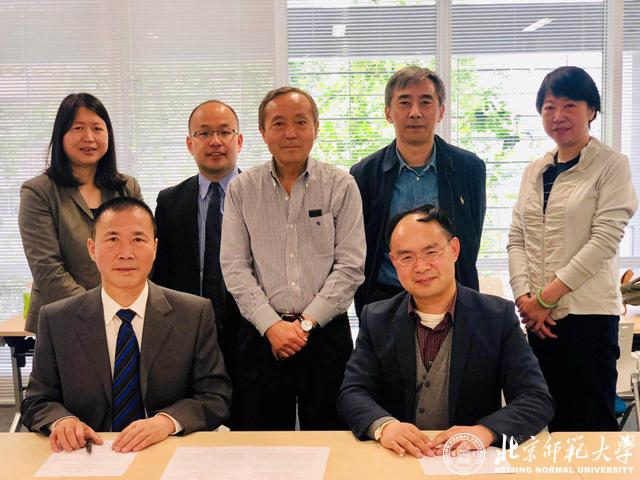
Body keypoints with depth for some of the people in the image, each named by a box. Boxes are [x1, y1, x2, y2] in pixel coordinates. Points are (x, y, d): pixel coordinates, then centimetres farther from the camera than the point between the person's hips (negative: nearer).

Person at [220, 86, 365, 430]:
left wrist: (306, 322, -10)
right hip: (260, 334, 1)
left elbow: (350, 266, -3)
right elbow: (234, 267, 0)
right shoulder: (241, 190, 4)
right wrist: (272, 325, -9)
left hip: (326, 332, -1)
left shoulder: (341, 186, 1)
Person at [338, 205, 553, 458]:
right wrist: (383, 425, -24)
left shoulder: (499, 317, -2)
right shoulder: (376, 319, 4)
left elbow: (537, 399, -7)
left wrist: (485, 431, -25)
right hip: (397, 458, 1)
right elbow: (353, 392, -2)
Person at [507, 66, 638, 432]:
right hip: (539, 317, 5)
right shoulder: (534, 171, 14)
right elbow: (517, 240, 11)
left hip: (588, 313, -5)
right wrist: (524, 297, -5)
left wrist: (547, 296, -13)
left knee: (593, 422, 0)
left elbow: (604, 241, -11)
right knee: (553, 421, 11)